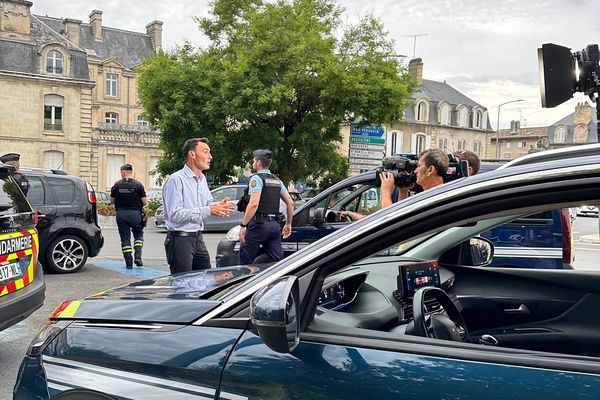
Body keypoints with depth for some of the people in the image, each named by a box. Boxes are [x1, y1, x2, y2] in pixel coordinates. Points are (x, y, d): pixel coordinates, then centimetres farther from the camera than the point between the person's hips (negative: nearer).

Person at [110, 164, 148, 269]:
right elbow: (145, 202, -6)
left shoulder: (117, 185, 0)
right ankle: (137, 256, -2)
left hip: (121, 214, 1)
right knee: (138, 235, 16)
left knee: (125, 238, 7)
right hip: (135, 213, -1)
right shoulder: (138, 185, -5)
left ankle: (129, 263, 5)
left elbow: (112, 201, 7)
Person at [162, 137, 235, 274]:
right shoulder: (176, 180, -16)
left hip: (198, 239, 8)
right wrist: (208, 210, -25)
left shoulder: (202, 179, 12)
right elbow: (175, 215, -23)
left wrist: (218, 206, -3)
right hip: (180, 240, -8)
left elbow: (208, 202, 22)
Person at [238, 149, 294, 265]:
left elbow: (254, 204, -19)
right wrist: (288, 224, 23)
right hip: (275, 225, 7)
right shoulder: (277, 180, 17)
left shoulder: (257, 178, -6)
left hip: (259, 224, -7)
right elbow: (290, 203, 15)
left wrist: (243, 225, -18)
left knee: (245, 262, 2)